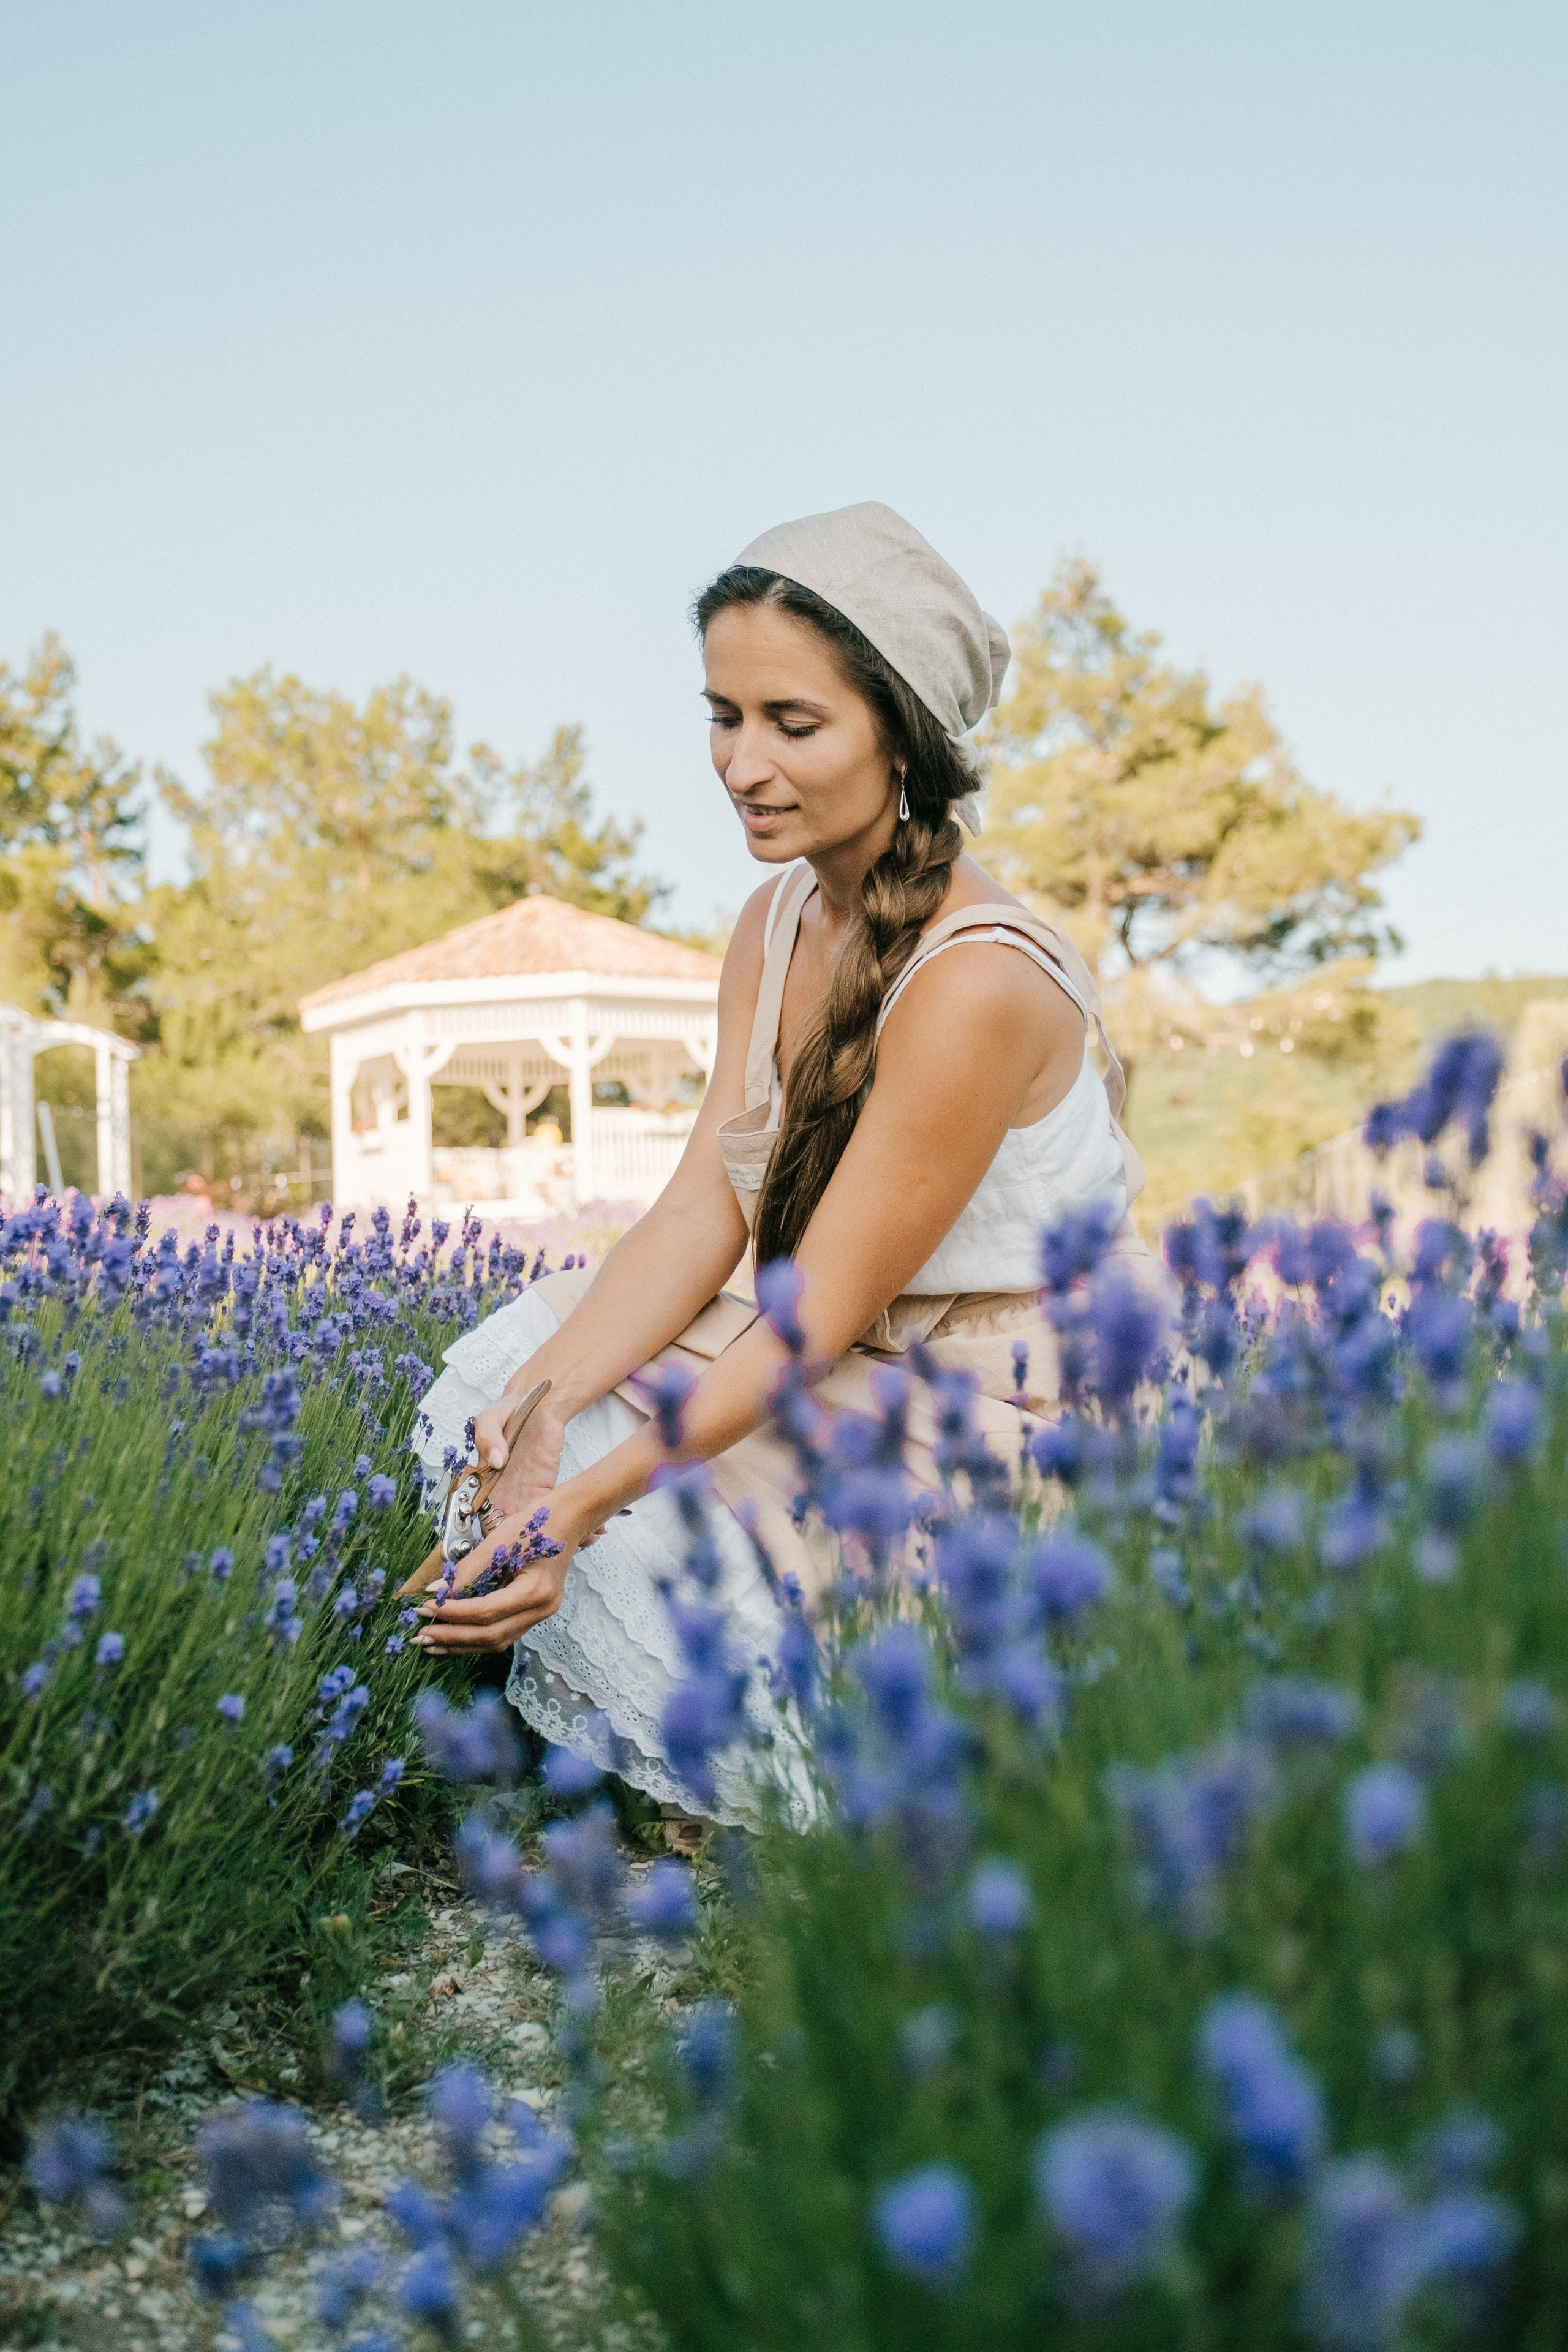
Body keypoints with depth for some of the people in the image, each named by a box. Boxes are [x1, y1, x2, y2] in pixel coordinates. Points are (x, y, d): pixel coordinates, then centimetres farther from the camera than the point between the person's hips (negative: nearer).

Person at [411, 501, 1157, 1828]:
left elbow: (823, 1312, -24)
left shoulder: (975, 982, -25)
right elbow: (706, 1210, -4)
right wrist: (544, 1403, -19)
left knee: (624, 1559, -21)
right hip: (849, 1378, 8)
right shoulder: (780, 924, 2)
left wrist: (584, 1500, -28)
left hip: (991, 1427, -8)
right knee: (516, 1360, -6)